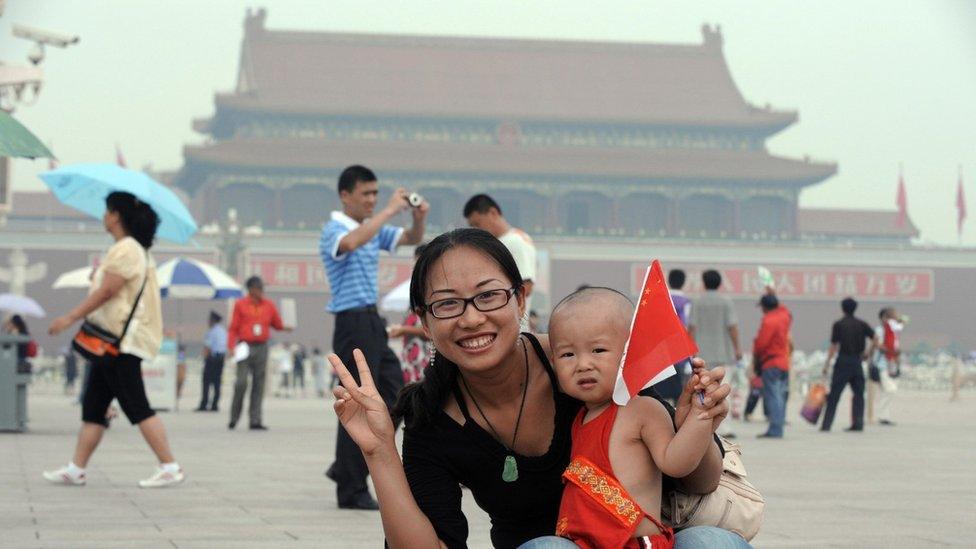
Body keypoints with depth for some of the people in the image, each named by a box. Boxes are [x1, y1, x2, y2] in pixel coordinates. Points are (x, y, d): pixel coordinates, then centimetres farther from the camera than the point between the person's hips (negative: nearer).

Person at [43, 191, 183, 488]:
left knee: (137, 407, -10)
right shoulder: (136, 249, 18)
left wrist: (71, 317, -17)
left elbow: (107, 291, -20)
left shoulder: (125, 250, -14)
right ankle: (75, 469, 11)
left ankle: (170, 468, -10)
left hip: (122, 342, -11)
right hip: (114, 340, 11)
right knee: (93, 407, 9)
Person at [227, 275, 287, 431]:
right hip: (245, 347, -3)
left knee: (259, 385, 0)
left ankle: (255, 420, 2)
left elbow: (277, 324, 18)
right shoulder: (240, 305, 2)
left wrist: (285, 328, -2)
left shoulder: (269, 305, 9)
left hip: (261, 348, 3)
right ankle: (234, 418, 5)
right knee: (241, 382, -10)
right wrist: (231, 347, -9)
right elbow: (233, 329, 1)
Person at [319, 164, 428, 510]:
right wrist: (389, 210, -30)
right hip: (352, 323, -9)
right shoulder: (334, 230, -10)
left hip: (373, 322, 9)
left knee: (394, 398, 10)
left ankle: (347, 468, 21)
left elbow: (412, 240, 18)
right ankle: (351, 491, 1)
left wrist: (419, 219, -4)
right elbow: (351, 242, -33)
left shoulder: (374, 229, 15)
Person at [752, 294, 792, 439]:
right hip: (784, 363, 8)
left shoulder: (768, 321, -15)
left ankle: (775, 429, -16)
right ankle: (778, 429, 12)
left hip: (770, 364, -8)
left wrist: (756, 357, 2)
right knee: (780, 396, 10)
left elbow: (761, 343, -17)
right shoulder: (784, 316, 8)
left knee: (772, 397, -10)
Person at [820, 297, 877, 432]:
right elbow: (875, 340, 1)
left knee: (834, 395, -1)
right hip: (857, 362, 3)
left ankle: (826, 424, -4)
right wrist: (867, 354, 15)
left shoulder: (838, 325, -3)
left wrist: (827, 364, -4)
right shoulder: (862, 324, 6)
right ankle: (858, 423, 4)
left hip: (843, 362, -3)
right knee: (858, 393, 10)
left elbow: (834, 346, -6)